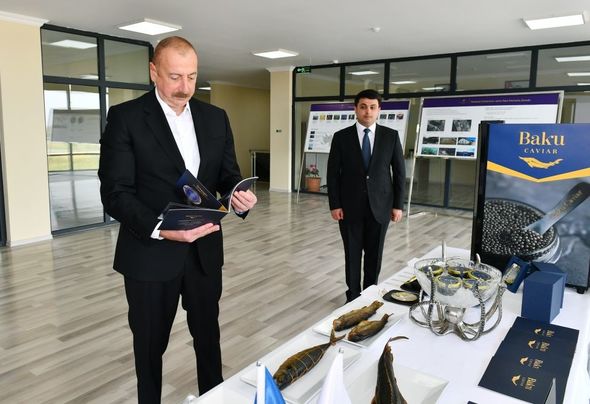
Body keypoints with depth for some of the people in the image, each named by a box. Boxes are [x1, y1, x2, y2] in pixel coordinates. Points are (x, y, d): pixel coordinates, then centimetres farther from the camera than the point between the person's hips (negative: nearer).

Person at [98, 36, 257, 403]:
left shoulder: (215, 118, 5)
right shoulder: (125, 117, -8)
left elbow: (228, 176, 7)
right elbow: (115, 192, -13)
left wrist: (240, 198, -17)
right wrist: (162, 229, -28)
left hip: (204, 249, 4)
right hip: (150, 253, -3)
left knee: (208, 334, 20)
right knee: (150, 343, 16)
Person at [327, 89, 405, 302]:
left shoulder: (391, 136, 1)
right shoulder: (341, 137, -1)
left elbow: (399, 172, 3)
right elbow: (333, 173, -1)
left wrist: (398, 205, -1)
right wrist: (334, 205, -7)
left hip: (379, 206, 1)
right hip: (350, 207, 0)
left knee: (374, 255, 11)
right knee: (352, 254, 8)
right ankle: (353, 296, 24)